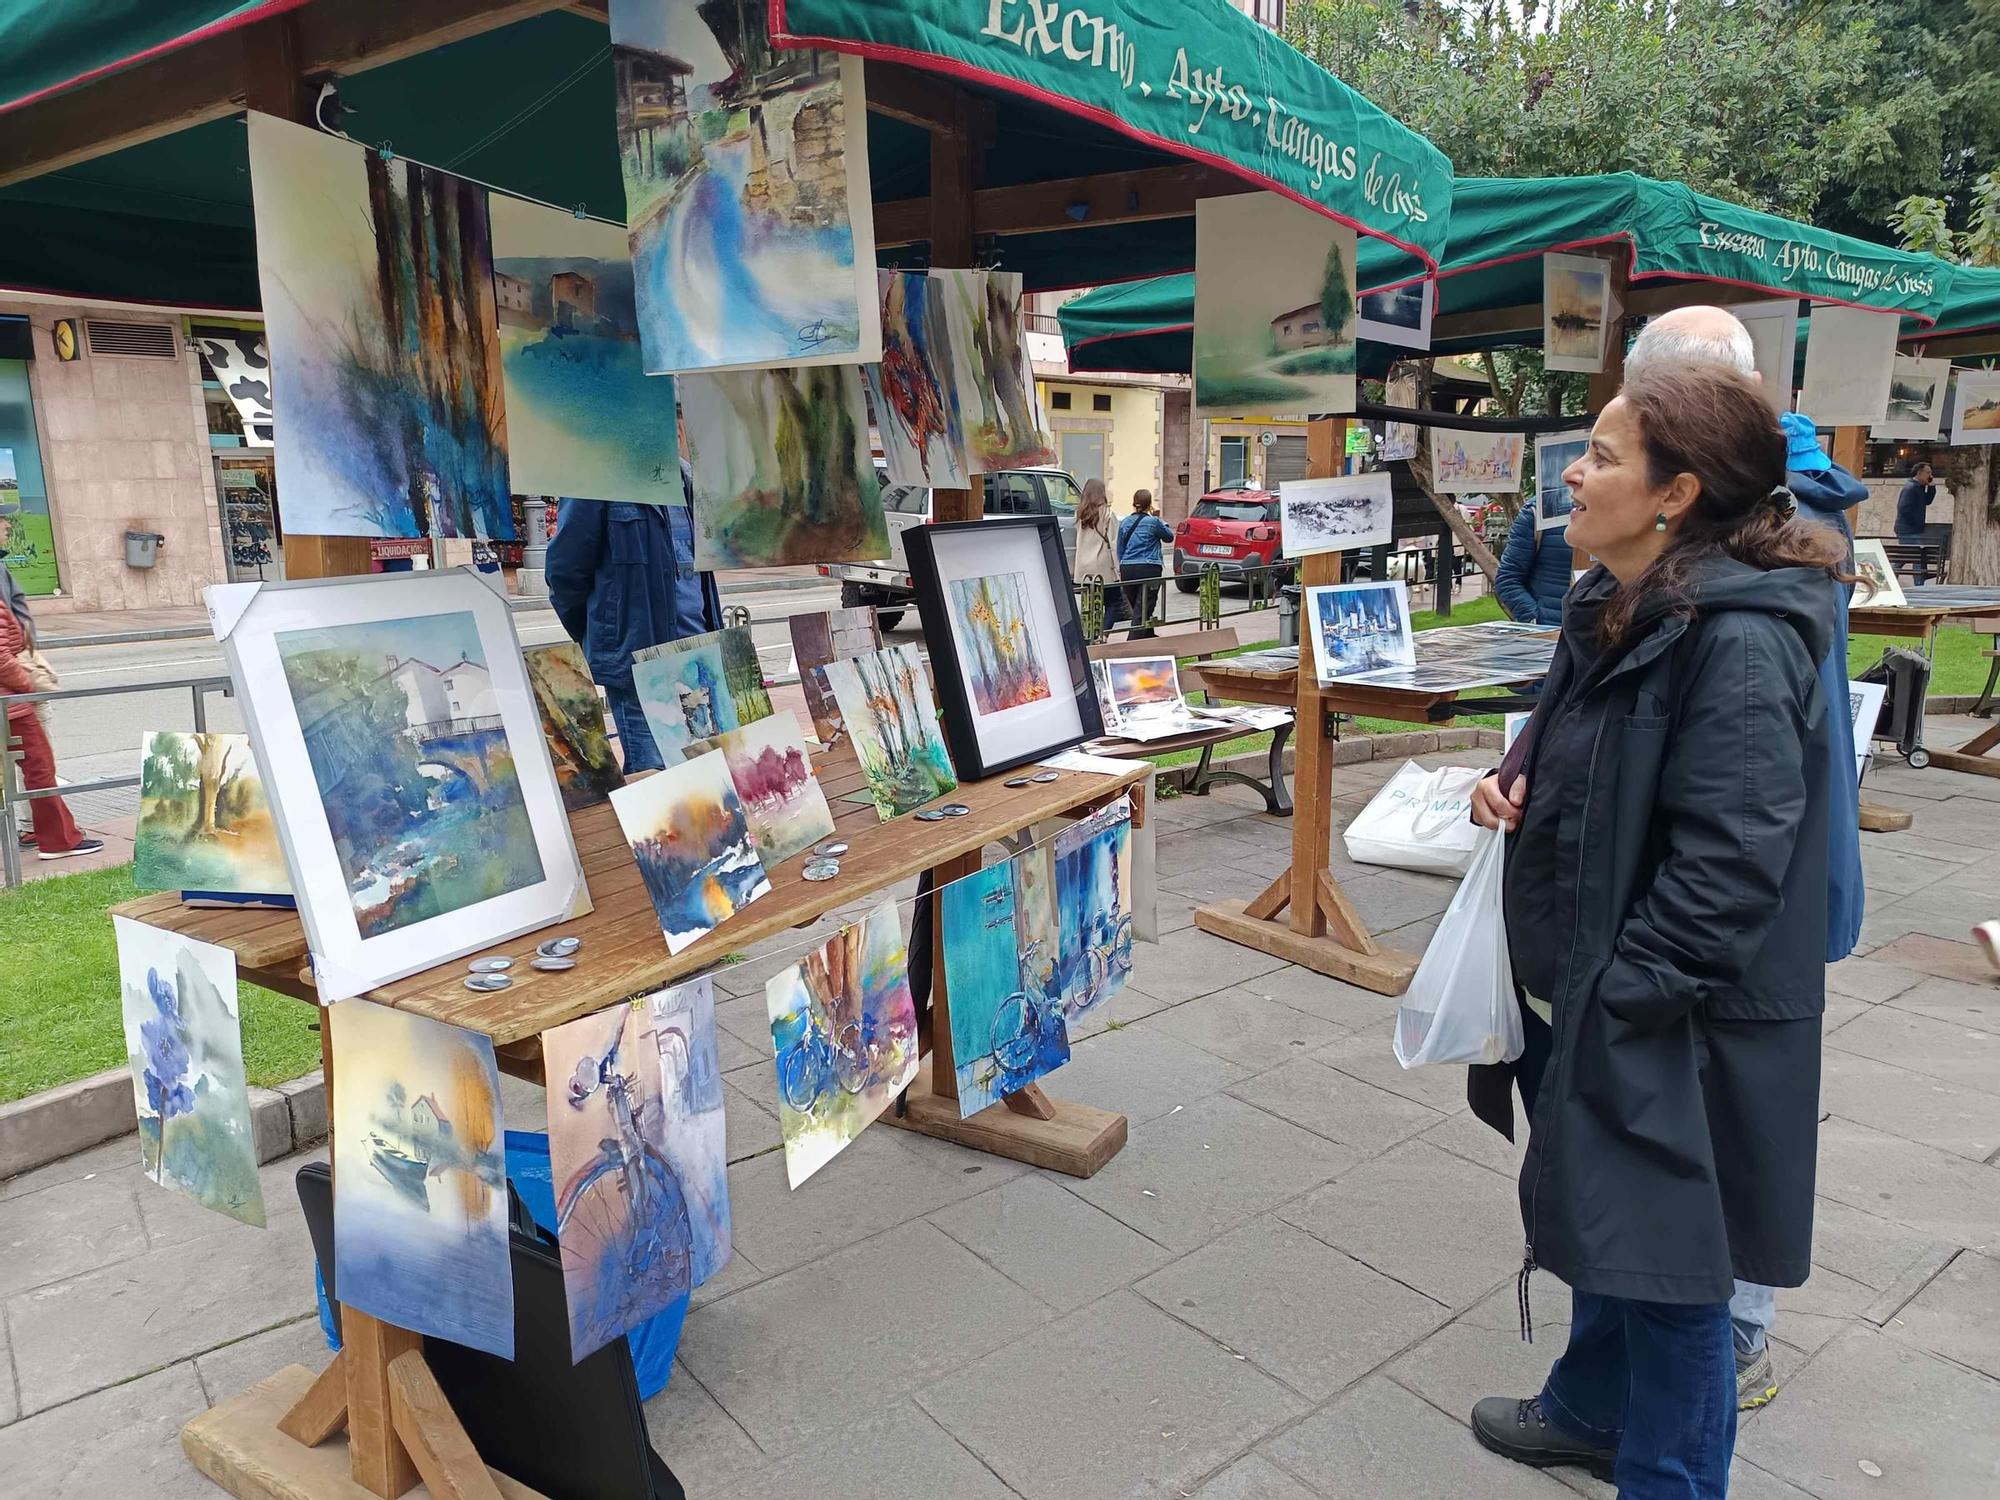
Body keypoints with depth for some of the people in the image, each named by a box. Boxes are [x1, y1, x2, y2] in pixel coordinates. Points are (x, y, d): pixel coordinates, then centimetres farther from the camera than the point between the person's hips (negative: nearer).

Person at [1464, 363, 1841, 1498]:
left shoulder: (1738, 640, -24)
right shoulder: (1616, 605, 5)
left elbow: (1729, 859, -26)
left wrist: (1623, 997, -21)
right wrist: (1518, 774, 1)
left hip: (1673, 1026, -9)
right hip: (1590, 991, 9)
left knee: (1665, 1261, 8)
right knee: (1606, 1215, 26)